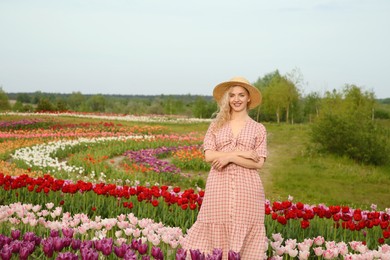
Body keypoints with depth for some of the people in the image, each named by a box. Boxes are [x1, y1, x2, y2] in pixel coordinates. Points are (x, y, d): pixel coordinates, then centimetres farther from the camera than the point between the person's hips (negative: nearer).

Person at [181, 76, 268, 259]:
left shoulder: (258, 129, 7)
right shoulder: (216, 125, 10)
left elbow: (259, 163, -2)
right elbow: (208, 155, -3)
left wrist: (230, 157, -11)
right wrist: (242, 153, -10)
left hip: (247, 189, -1)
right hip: (219, 188, 1)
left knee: (244, 234, 0)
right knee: (217, 232, 0)